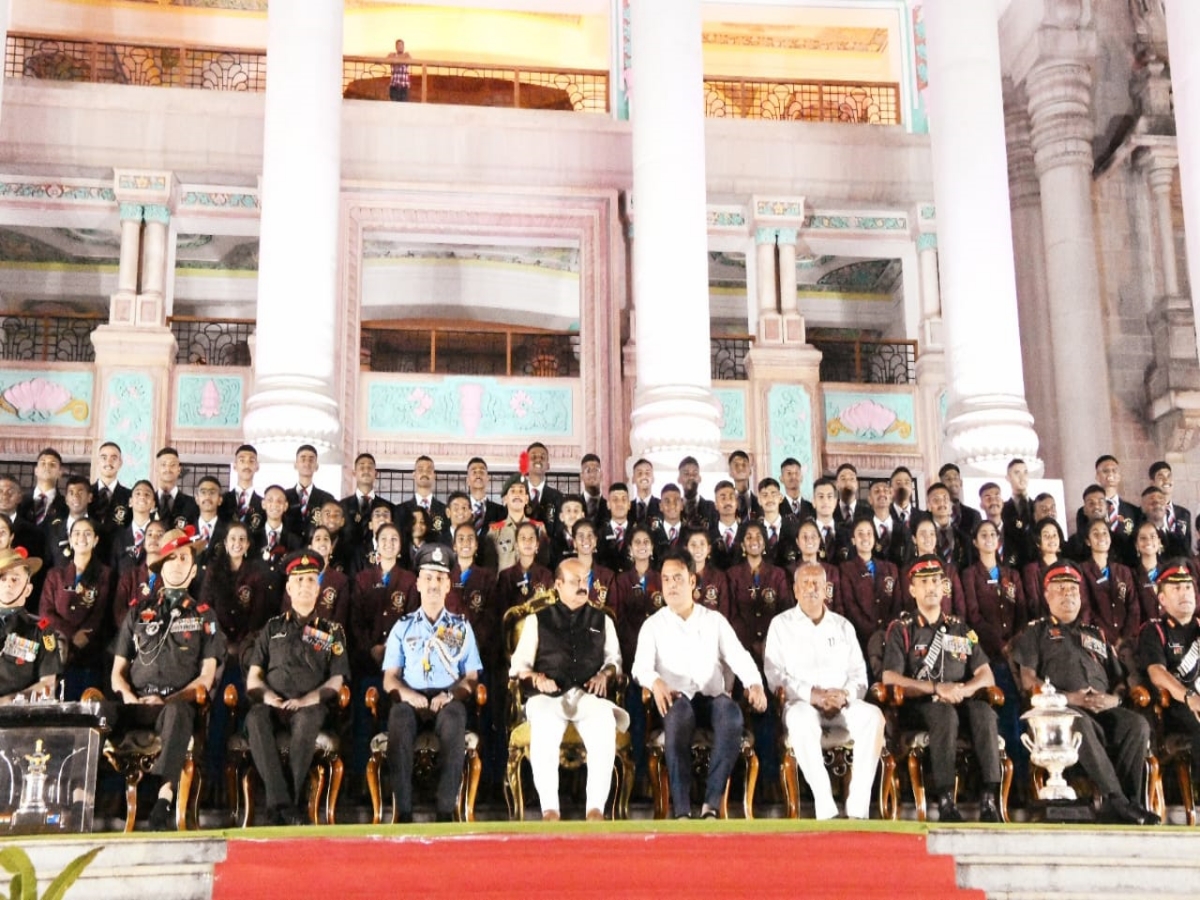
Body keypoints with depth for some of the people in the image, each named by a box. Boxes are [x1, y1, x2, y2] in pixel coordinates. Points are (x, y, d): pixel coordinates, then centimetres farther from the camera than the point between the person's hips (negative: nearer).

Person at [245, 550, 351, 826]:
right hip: (274, 705, 1)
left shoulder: (332, 631, 20)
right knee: (255, 718, -36)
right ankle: (282, 803, -44)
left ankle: (285, 803, -39)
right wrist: (267, 695, -6)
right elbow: (253, 676, 17)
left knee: (306, 720, -39)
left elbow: (336, 681, 9)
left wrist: (305, 701, -9)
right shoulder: (273, 627, 24)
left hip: (310, 706, -1)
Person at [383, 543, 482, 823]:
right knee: (399, 717, -37)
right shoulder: (403, 627, 19)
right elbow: (390, 678, 11)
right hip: (411, 698, 0)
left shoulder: (462, 627, 19)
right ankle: (403, 809, -37)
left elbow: (471, 677, 10)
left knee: (454, 719, -37)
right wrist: (409, 695, -12)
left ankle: (446, 809, -38)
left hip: (448, 700, 0)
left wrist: (449, 695, -11)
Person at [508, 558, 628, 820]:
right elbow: (519, 664, 16)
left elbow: (614, 658, 22)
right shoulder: (538, 620, 20)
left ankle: (596, 807, -35)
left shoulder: (602, 620, 25)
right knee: (543, 729, -38)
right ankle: (549, 808, -36)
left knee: (605, 726, -36)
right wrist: (536, 677, -5)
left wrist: (604, 673, 0)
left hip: (590, 695, 1)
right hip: (549, 696, -1)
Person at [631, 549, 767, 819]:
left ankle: (711, 805, -36)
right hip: (676, 699, -1)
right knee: (679, 713, -39)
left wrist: (755, 684, -15)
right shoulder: (653, 625, 12)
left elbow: (738, 656, 7)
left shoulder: (715, 620, 17)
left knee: (732, 714, -35)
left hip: (712, 697, 2)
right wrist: (655, 682, -27)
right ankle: (681, 809, -41)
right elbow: (641, 666, -2)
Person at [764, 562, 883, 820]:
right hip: (801, 703, -3)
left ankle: (858, 808, -31)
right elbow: (775, 676, 0)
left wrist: (845, 694, -10)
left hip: (842, 704, 3)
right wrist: (813, 694, -14)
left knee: (873, 716, -30)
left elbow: (859, 674, 14)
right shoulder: (781, 624, 11)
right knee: (801, 719, -39)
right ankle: (825, 808, -38)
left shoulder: (843, 626, 21)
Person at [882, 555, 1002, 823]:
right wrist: (937, 688, -16)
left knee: (984, 710, -31)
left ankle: (989, 798, -38)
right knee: (945, 714, -37)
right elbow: (890, 680, -5)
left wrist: (965, 688, -11)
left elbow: (986, 675, 13)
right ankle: (946, 801, -42)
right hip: (918, 706, -3)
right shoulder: (901, 629, 9)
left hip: (961, 701, 3)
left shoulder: (960, 628, 21)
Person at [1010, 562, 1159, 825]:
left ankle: (1122, 805, -32)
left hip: (1104, 709, 4)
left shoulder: (1096, 635, 33)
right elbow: (1028, 680, 5)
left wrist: (1113, 698, 0)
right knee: (1081, 723, -40)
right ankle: (1116, 799, -41)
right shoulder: (1036, 631, 20)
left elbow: (1119, 679, 25)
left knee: (1138, 724, -29)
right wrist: (1067, 697, -10)